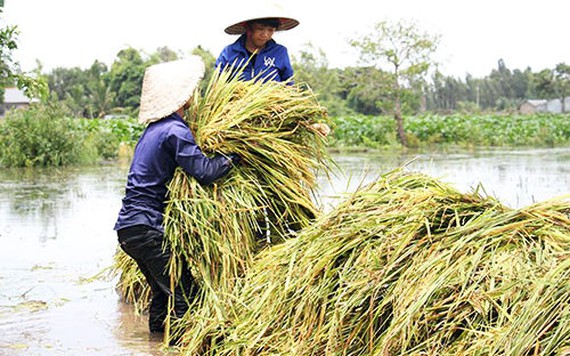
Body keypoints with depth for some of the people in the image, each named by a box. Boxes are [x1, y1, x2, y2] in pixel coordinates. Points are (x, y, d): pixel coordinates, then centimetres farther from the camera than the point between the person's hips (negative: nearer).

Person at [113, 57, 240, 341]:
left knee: (163, 290, 20)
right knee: (184, 291, -7)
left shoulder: (155, 128, 17)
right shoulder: (175, 130, -14)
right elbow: (204, 171, -21)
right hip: (147, 228, -10)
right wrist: (235, 155, -9)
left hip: (128, 226, 10)